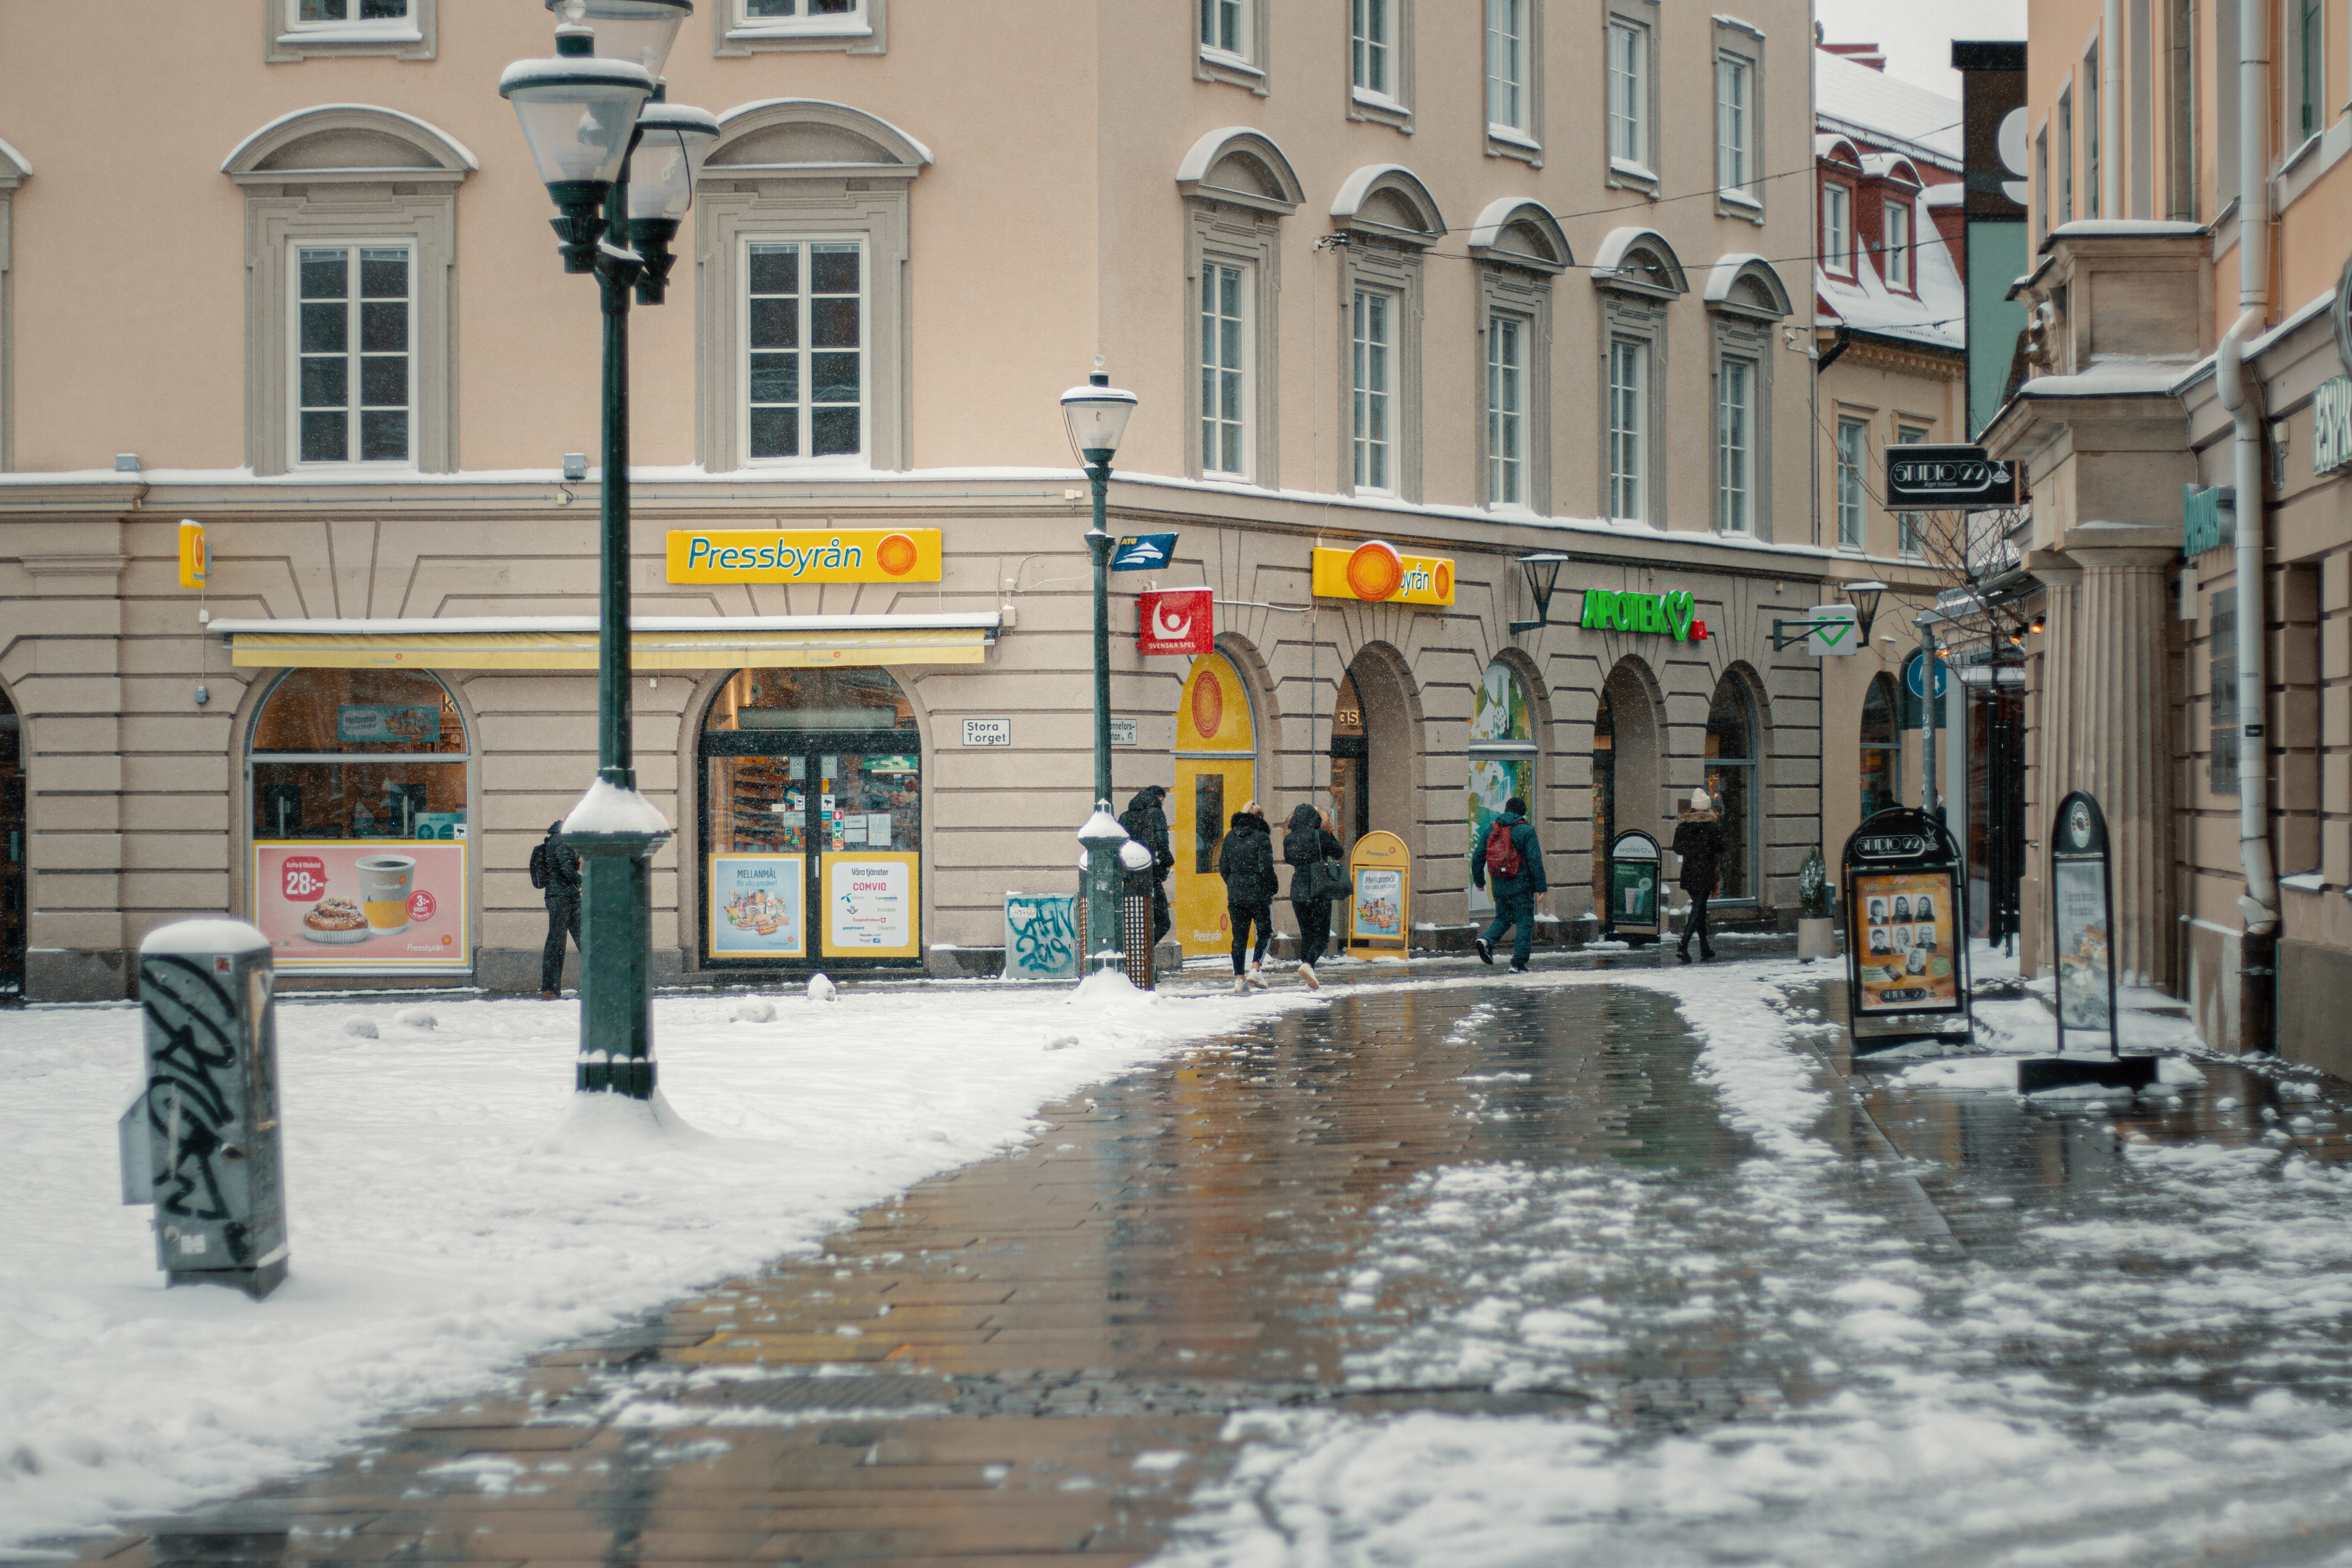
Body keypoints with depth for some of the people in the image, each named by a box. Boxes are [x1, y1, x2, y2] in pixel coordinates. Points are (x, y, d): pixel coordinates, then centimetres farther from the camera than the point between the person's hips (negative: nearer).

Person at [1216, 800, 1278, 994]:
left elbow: (1223, 868, 7)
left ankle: (1239, 978, 6)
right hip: (1258, 894, -4)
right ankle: (1255, 969, -4)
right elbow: (1266, 868, -15)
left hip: (1235, 895, 4)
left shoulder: (1230, 837, 6)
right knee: (1265, 932, 11)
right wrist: (1273, 888, 0)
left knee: (1239, 936, 9)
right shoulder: (1262, 837, -9)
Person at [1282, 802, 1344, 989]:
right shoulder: (1322, 836, -9)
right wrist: (1335, 839, 25)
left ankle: (1311, 982, 11)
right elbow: (1337, 854, 6)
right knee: (1322, 935, 0)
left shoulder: (1289, 839, 1)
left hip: (1297, 891, 4)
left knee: (1306, 934, 14)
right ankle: (1308, 964, -28)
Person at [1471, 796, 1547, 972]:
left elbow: (1478, 857, 11)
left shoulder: (1491, 829, 7)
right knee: (1525, 922, 3)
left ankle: (1487, 940, -7)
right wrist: (1541, 887, -8)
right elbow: (1535, 861, -12)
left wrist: (1479, 880, 24)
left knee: (1503, 918, 21)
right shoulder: (1526, 831, -8)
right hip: (1521, 885, -5)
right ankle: (1518, 963, -2)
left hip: (1499, 885, 5)